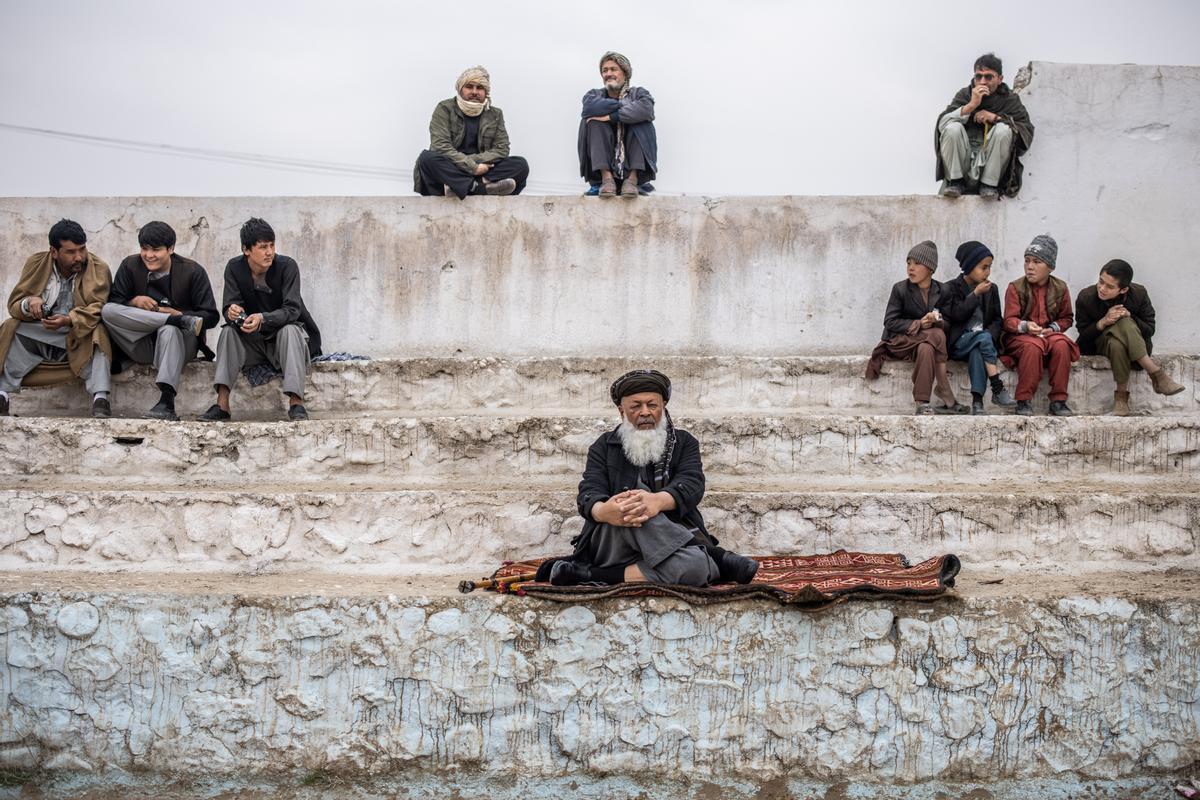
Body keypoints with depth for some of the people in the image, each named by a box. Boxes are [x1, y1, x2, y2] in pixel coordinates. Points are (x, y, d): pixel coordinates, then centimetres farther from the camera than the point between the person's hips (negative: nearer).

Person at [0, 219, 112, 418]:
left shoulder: (99, 269, -6)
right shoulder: (36, 264, 0)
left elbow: (98, 309, -18)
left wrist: (69, 320, -37)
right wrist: (29, 303, -25)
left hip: (79, 341, -2)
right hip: (38, 338, 3)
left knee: (98, 333, -32)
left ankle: (100, 400, -43)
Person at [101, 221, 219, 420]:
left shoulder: (193, 271, -3)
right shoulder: (130, 266, 4)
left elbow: (210, 316, -6)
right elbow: (113, 302, 3)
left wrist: (178, 313, -21)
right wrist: (134, 302, -18)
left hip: (179, 342, -3)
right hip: (141, 346, 3)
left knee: (169, 330, -39)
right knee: (107, 310, -22)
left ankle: (167, 402, -48)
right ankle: (180, 320, -28)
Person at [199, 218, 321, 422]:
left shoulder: (287, 266, -16)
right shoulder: (235, 268, -6)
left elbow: (292, 309, -24)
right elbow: (229, 307, -11)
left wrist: (263, 319, -43)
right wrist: (232, 312, -38)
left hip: (284, 335, -3)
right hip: (253, 341, 3)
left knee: (289, 330, -34)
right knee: (229, 331, -24)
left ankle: (296, 403, -42)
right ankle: (222, 404, -30)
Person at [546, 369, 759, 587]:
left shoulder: (684, 443, 13)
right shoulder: (604, 446, 14)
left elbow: (691, 485, -7)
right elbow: (589, 492, -3)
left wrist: (659, 501, -32)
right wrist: (602, 511, -31)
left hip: (669, 542, -1)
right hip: (611, 542, 1)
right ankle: (714, 558, -28)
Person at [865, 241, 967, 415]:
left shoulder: (940, 291, 4)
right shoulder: (900, 289, -4)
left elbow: (948, 324, 5)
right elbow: (890, 322, -9)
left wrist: (938, 321, -19)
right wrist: (918, 324, -20)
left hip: (927, 343, 3)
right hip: (900, 341, -3)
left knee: (926, 349, -35)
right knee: (936, 336, -31)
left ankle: (922, 404, -35)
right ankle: (947, 398, -32)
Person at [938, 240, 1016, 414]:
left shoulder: (991, 289, 14)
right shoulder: (950, 288, 3)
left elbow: (997, 319, 11)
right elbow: (957, 315, -10)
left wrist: (991, 335, -10)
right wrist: (976, 294, -10)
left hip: (982, 340, 2)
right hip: (957, 343, -2)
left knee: (977, 351, -34)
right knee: (983, 337, -33)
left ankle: (977, 400, -41)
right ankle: (998, 390, -34)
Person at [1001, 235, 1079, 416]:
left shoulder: (1060, 288, 5)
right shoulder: (1015, 287, -3)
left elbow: (1066, 318, 12)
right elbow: (1009, 321, -7)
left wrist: (1053, 328, -9)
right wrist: (1025, 326, -28)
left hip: (1050, 334, 3)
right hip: (1020, 336, -3)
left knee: (1062, 345, -31)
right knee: (1032, 347, -37)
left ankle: (1058, 400, -21)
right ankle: (1024, 400, -27)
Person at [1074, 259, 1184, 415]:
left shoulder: (1139, 294, -9)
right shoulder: (1086, 297, -11)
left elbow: (1150, 330, -4)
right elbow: (1083, 335, -7)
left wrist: (1130, 317, -24)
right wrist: (1103, 322, -27)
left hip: (1135, 346, 1)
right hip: (1099, 344, -1)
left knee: (1125, 322, -35)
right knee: (1116, 344, -38)